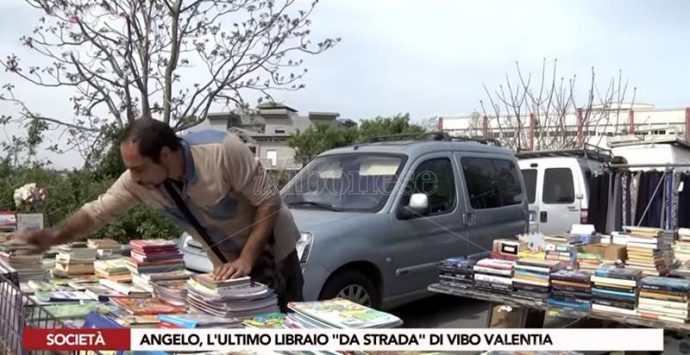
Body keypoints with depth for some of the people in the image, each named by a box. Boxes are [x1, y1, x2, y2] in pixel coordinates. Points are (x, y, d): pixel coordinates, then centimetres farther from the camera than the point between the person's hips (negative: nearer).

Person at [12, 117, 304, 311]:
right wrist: (52, 237, -22)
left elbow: (269, 201, -26)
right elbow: (96, 212, -6)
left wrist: (247, 259, -31)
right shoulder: (137, 180, -16)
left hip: (273, 253, -4)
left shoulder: (223, 151, -33)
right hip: (228, 265, 4)